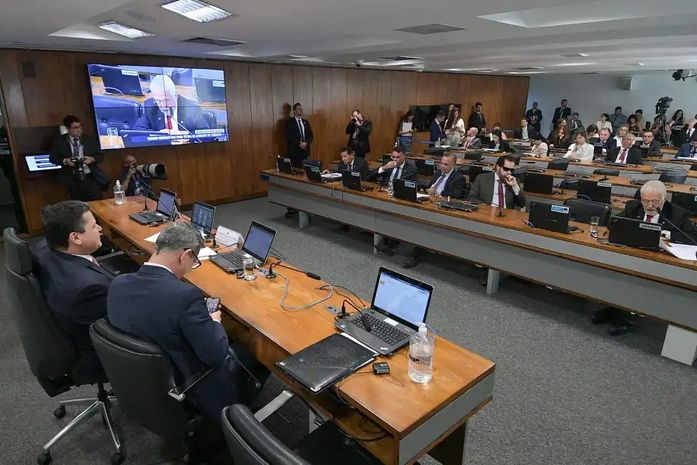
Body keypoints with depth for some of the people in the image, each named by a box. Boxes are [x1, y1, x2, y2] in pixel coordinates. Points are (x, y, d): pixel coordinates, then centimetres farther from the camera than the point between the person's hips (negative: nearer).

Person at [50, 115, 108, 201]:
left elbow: (100, 156, 10)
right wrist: (64, 161, -12)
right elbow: (52, 158, 8)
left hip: (90, 176, 0)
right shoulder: (60, 141, 7)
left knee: (97, 202, -18)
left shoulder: (90, 140, 8)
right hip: (73, 179, 0)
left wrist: (92, 159, -12)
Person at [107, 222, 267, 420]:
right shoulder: (185, 295, -33)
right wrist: (214, 322, -6)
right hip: (192, 391, -7)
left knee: (233, 348, 25)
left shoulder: (117, 284, -11)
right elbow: (216, 355, -25)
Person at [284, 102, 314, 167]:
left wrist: (306, 143, -7)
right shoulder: (289, 122, -1)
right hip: (294, 151, -5)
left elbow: (311, 136, 12)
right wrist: (299, 144, -15)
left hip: (305, 151, 5)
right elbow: (288, 137, -10)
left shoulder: (306, 122, 16)